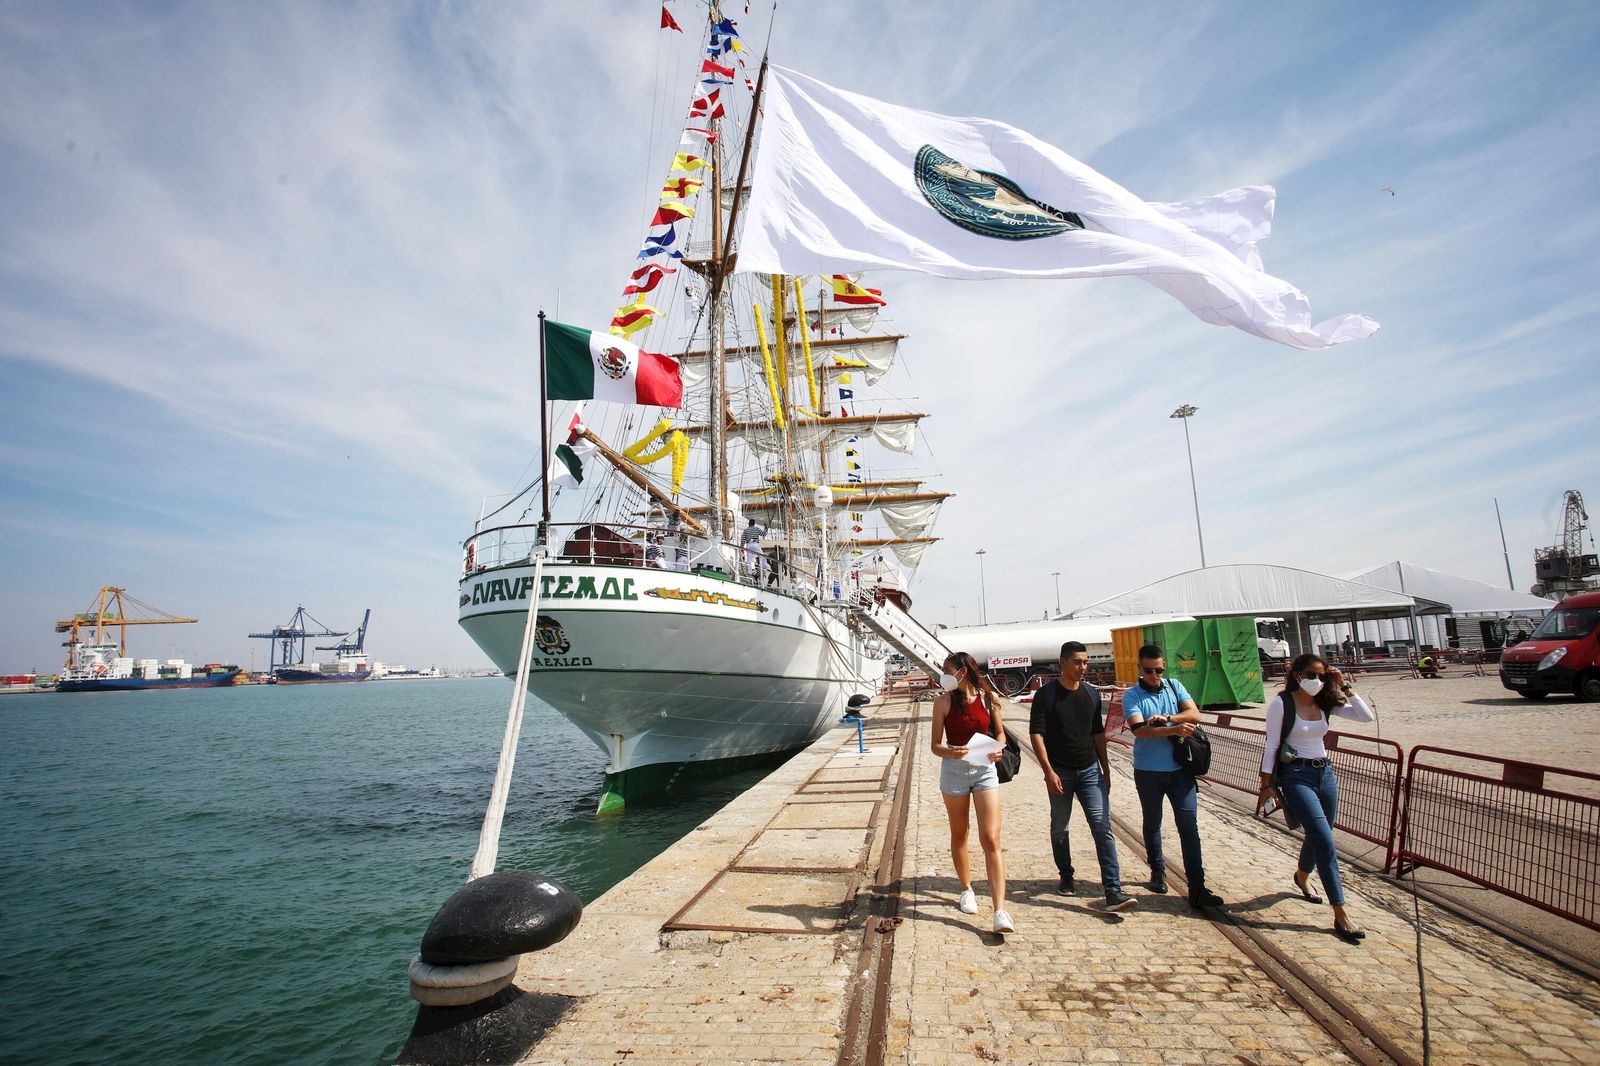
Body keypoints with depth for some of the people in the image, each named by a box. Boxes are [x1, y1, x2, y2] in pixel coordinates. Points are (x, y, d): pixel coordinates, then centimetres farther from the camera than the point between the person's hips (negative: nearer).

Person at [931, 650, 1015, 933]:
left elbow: (999, 731, 12)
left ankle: (1000, 912, -6)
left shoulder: (990, 698, -3)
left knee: (991, 840, -6)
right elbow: (935, 745, -4)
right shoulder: (943, 702, -5)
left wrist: (998, 749, -9)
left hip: (985, 769, 0)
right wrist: (950, 752, -26)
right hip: (954, 770, 1)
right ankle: (967, 890, 37)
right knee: (959, 835, 15)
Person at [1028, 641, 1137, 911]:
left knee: (1102, 827, -6)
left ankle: (1113, 891, -7)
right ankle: (1066, 877, 30)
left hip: (1090, 770, 3)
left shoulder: (1092, 694, 6)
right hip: (1060, 772, -3)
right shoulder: (1046, 694, -8)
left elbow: (1098, 734, 14)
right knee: (1060, 828, 10)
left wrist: (1106, 770, 12)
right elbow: (1036, 734, -10)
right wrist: (1049, 771, -16)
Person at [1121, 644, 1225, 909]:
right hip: (1148, 772, -1)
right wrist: (1174, 729, -31)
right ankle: (1157, 870, 36)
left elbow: (1194, 714, -7)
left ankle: (1197, 888, 0)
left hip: (1180, 769, 1)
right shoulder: (1132, 696, -7)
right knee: (1152, 824, 15)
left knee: (1189, 826, -3)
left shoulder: (1174, 686, 4)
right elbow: (1139, 729, -21)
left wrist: (1166, 718, -20)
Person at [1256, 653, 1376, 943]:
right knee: (1325, 841, -13)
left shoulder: (1326, 703, 5)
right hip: (1296, 776, -6)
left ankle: (1302, 876, 49)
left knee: (1318, 836, 18)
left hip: (1325, 773, 6)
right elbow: (1272, 746, -10)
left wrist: (1344, 686, -6)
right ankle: (1340, 915, -6)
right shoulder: (1281, 703, -11)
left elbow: (1366, 716, -4)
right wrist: (1266, 784, -10)